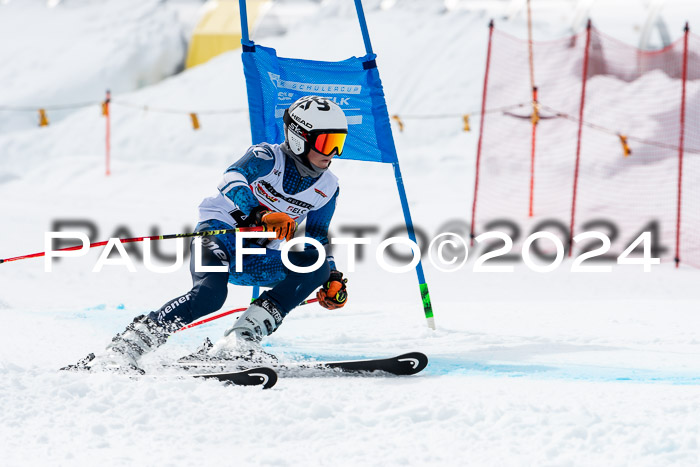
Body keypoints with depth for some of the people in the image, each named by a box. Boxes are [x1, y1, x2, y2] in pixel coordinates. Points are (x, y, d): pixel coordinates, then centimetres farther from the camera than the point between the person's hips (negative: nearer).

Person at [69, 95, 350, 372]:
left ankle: (241, 340, -23)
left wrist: (333, 280, 5)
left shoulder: (327, 188, 6)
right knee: (209, 295, -34)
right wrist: (260, 216, -48)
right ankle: (126, 347, -28)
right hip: (220, 237, -6)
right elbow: (233, 180, -31)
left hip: (257, 262, 6)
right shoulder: (268, 158, -11)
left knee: (316, 266, -19)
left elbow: (319, 239, 20)